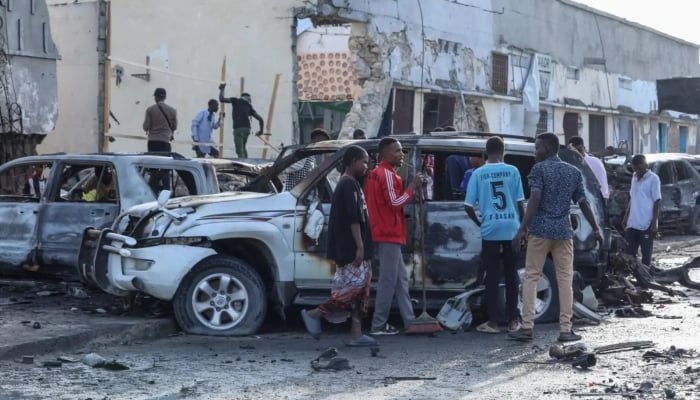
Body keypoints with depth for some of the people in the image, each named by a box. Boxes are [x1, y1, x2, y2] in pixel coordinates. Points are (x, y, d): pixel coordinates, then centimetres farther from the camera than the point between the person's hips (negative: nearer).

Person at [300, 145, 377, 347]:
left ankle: (356, 335, 6)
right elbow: (353, 218, -19)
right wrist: (359, 247, -23)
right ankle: (315, 314, -5)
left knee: (358, 289, 7)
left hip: (354, 250, 10)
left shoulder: (349, 184, 20)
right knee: (355, 286, -10)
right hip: (352, 249, -10)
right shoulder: (349, 184, -11)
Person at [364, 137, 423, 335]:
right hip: (389, 235, -11)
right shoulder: (387, 174, -13)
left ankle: (410, 321, 14)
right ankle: (379, 325, -5)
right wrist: (413, 186, -15)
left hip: (384, 234, 11)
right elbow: (395, 203, -20)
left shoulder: (376, 174, 19)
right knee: (388, 280, -7)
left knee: (400, 279, 12)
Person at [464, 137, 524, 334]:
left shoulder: (478, 174, 0)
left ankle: (492, 322, 3)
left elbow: (468, 206, -1)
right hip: (512, 230, 1)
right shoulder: (512, 171, 0)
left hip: (490, 231, -1)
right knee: (511, 275, 9)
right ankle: (513, 320, 11)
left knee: (492, 276, 3)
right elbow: (520, 203, 2)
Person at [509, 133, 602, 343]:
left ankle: (527, 327, -1)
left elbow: (534, 201, -14)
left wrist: (521, 230, -16)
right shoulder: (574, 172, 9)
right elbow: (583, 203, 11)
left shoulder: (539, 169, -4)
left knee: (531, 277, 3)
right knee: (565, 279, 5)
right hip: (563, 231, 3)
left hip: (540, 230, -3)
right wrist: (595, 228, 23)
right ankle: (565, 329, 3)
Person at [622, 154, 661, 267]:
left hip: (646, 225, -7)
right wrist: (626, 217, 18)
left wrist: (654, 222, -14)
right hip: (632, 224, 7)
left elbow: (657, 202, -10)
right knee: (629, 253, 8)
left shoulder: (653, 179, -9)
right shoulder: (634, 177, 12)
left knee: (646, 255, 2)